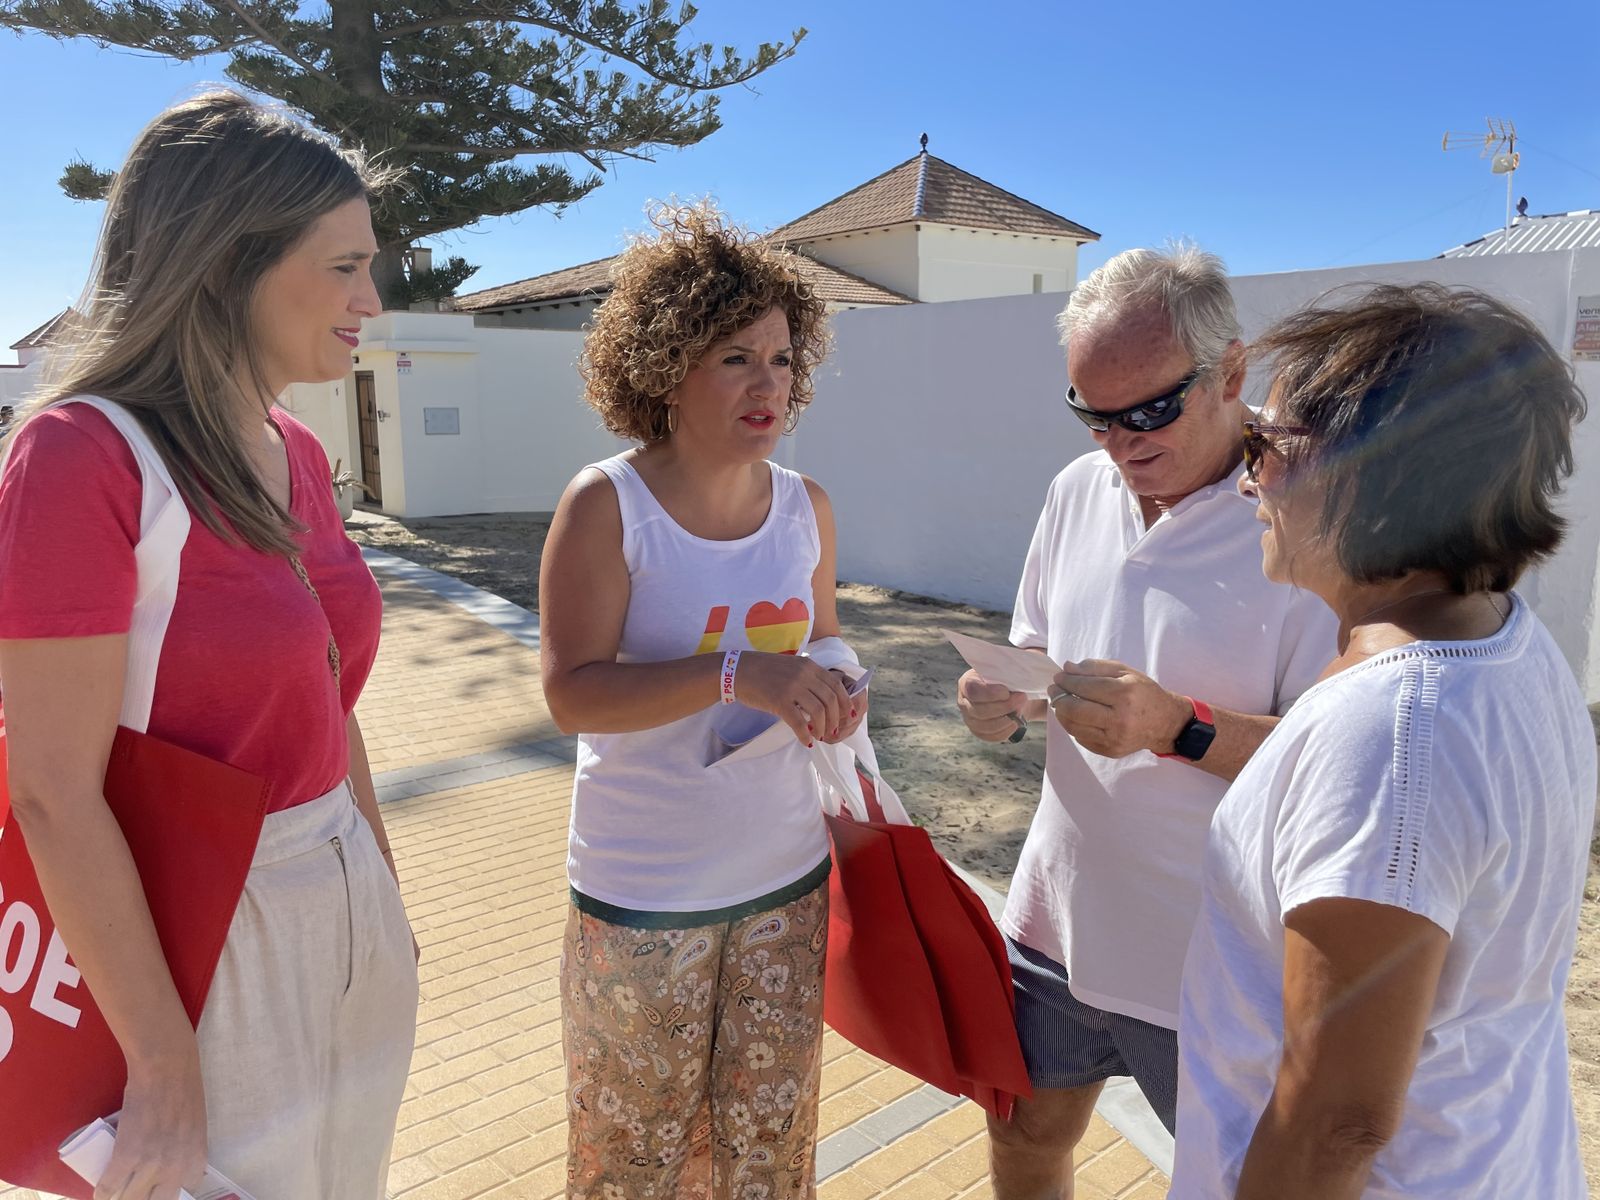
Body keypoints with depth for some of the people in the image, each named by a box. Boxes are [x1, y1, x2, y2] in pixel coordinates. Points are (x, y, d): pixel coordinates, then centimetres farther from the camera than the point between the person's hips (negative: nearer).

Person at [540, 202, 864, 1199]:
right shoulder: (607, 505, -15)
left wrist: (835, 680, -5)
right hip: (645, 892, -4)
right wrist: (738, 676, -31)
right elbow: (573, 693, -20)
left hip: (787, 874, 4)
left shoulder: (807, 506, 0)